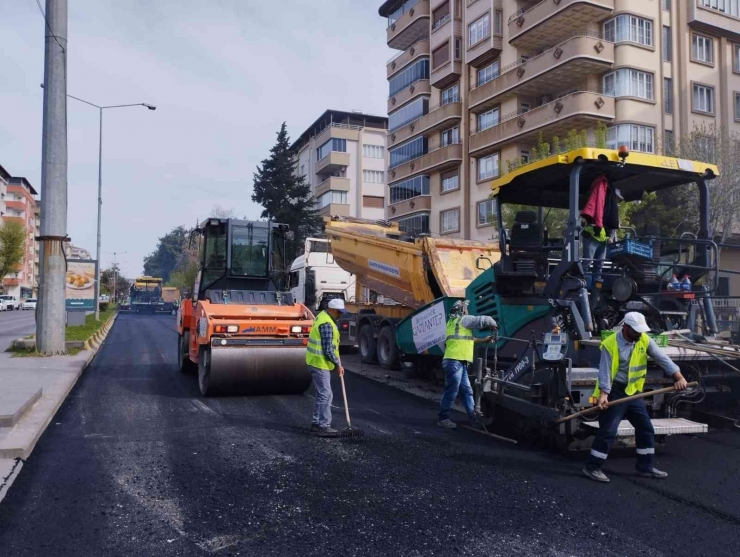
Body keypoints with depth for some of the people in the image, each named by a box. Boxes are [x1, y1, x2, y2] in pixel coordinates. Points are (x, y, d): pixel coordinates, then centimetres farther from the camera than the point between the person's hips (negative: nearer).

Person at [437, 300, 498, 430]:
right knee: (451, 391, -6)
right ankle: (443, 419, 0)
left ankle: (473, 418, 15)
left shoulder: (453, 322, 24)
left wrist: (484, 340, 31)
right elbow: (484, 320, -7)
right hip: (455, 362, -10)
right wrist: (493, 324, 14)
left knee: (467, 391, 12)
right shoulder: (464, 319, -4)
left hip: (459, 362, 10)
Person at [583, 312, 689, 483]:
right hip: (614, 392, -6)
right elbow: (604, 370, -19)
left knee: (646, 428, 11)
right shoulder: (610, 344, -17)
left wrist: (678, 376, -22)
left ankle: (646, 467, 25)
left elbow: (662, 358, -8)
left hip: (634, 392, 6)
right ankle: (592, 467, 1)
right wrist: (603, 394, -30)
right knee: (608, 431, -8)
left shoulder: (645, 340, -1)